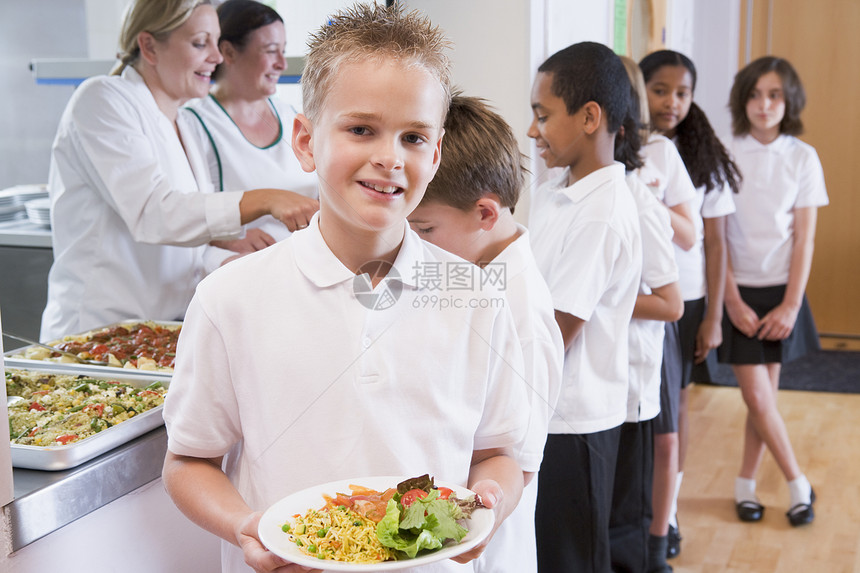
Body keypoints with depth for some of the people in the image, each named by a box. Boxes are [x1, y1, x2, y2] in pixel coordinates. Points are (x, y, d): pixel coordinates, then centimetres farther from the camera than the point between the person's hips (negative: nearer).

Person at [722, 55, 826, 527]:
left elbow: (804, 238, 0)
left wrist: (791, 304, -6)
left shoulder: (802, 157, -1)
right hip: (738, 290, -2)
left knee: (766, 391, 7)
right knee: (756, 396, -3)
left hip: (780, 291, 2)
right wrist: (733, 301, -9)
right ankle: (798, 485, 14)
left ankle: (746, 483, 23)